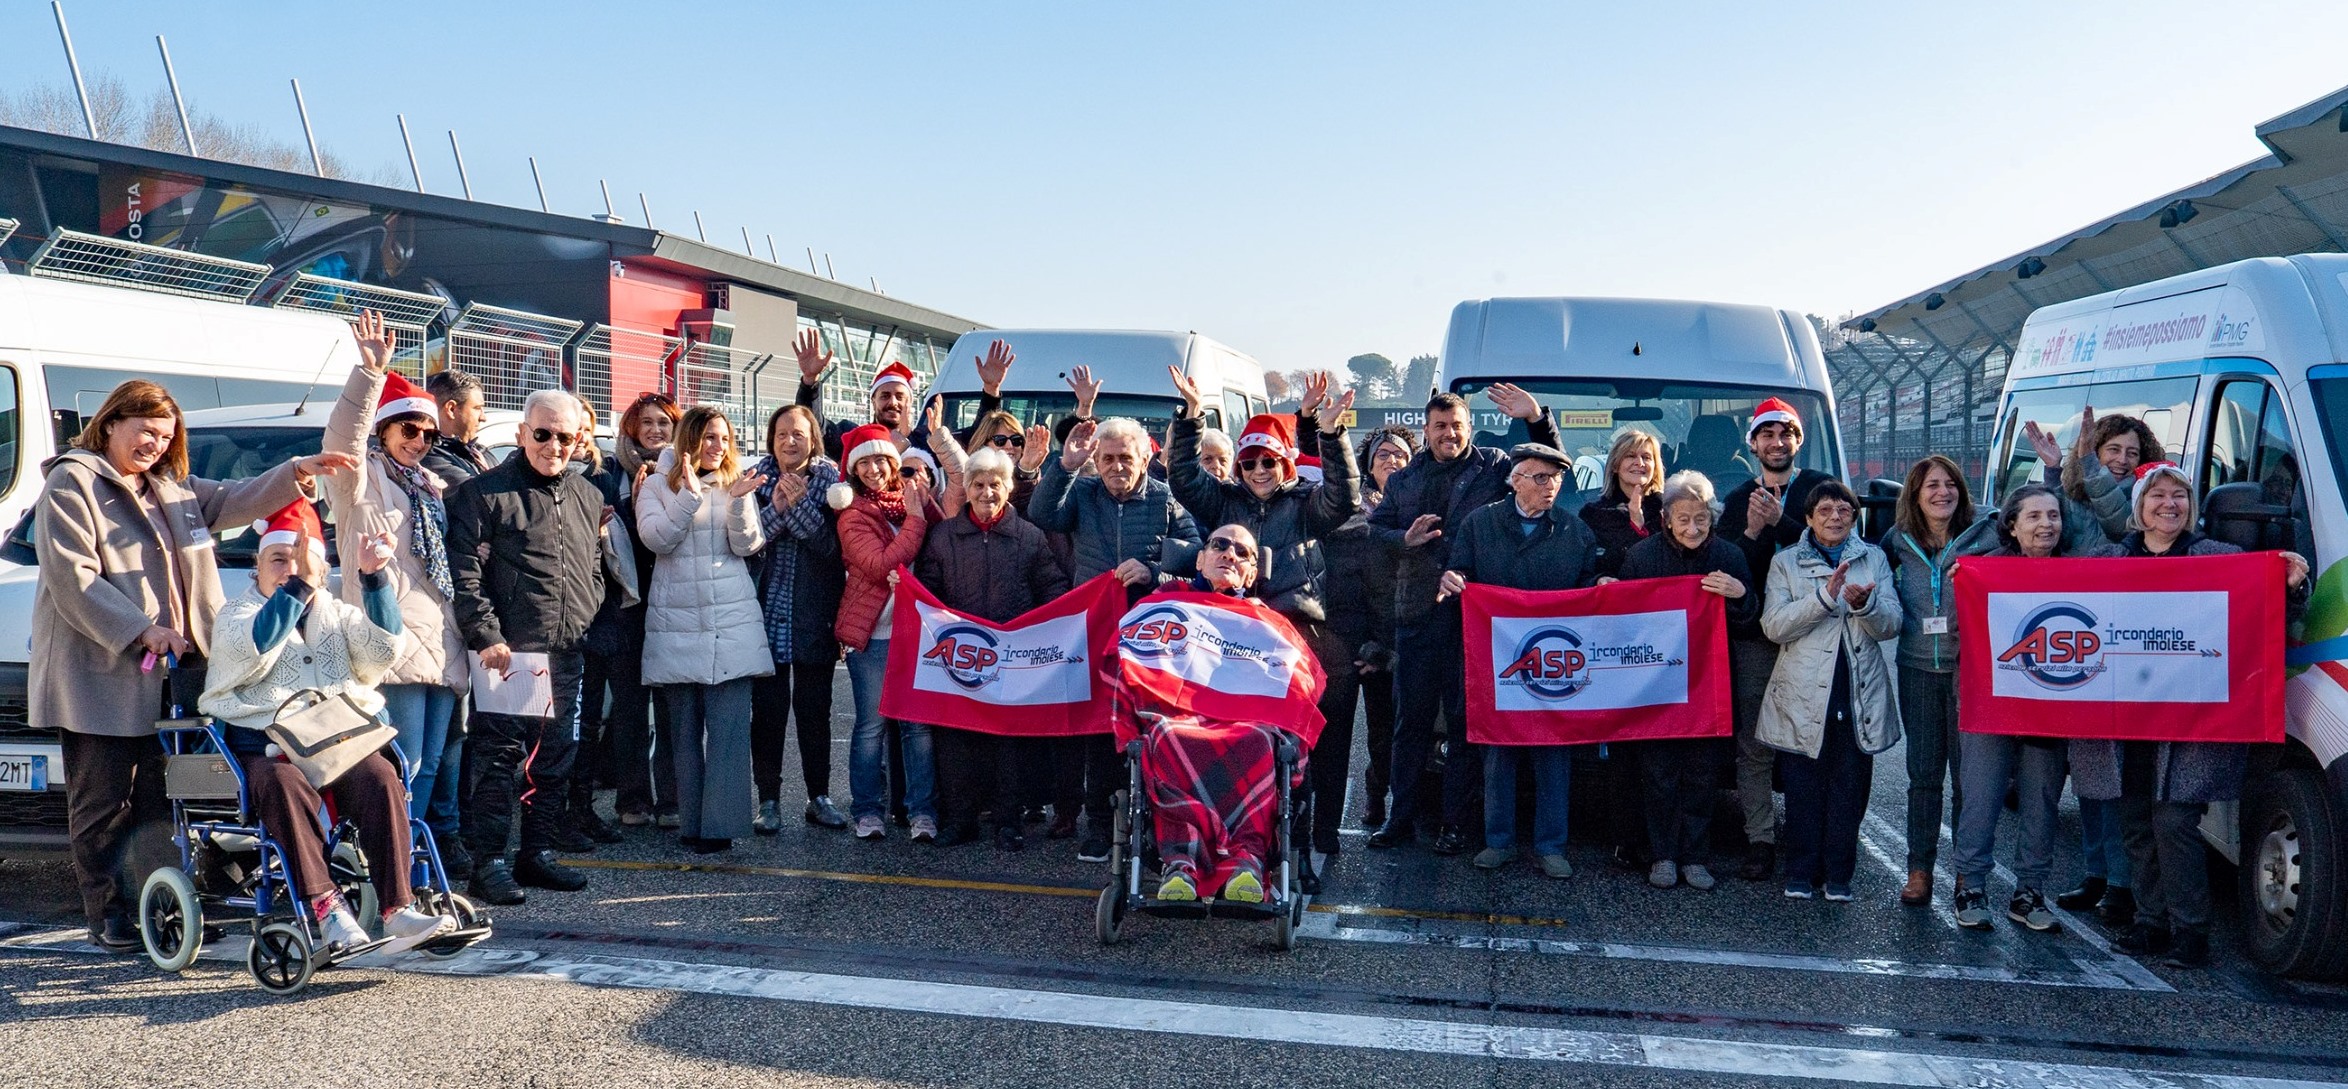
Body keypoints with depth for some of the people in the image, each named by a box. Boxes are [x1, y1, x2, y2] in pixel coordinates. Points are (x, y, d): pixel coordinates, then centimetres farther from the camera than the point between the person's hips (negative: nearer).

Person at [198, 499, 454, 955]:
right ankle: (326, 908, -37)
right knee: (286, 786, -36)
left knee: (381, 779, -30)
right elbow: (252, 651, -11)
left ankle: (397, 909, -34)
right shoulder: (236, 613, 16)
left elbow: (387, 649, 0)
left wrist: (373, 577, -10)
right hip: (266, 747, -2)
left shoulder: (341, 617, 23)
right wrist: (297, 587, -18)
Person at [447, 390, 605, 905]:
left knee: (557, 757, 11)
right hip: (508, 651, -6)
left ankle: (539, 853, 21)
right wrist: (487, 637, -15)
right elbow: (465, 574, -8)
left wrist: (586, 622, 12)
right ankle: (489, 863, 0)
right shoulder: (485, 492, -2)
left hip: (568, 655, 6)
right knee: (500, 756, -6)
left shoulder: (588, 497, 17)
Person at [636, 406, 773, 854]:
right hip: (676, 623, 0)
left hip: (731, 620, 0)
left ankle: (721, 824, -5)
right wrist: (690, 495, -19)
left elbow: (748, 545, 0)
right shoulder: (658, 485, 7)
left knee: (728, 725, -7)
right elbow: (656, 538, -8)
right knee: (684, 727, 4)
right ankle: (689, 821, 12)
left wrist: (738, 500, -16)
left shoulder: (736, 484, 10)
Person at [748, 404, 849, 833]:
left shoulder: (829, 480, 1)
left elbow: (832, 545, -10)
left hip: (814, 616, 0)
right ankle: (769, 800, 11)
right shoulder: (756, 479, 2)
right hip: (767, 611, 0)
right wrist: (775, 508, -20)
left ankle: (819, 797, 18)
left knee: (814, 710, 7)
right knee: (767, 709, 2)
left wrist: (800, 503, -20)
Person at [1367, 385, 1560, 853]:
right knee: (1410, 718, 8)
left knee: (1467, 719, 2)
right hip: (1417, 614, 3)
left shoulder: (1493, 467, 6)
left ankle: (1456, 822, 10)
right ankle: (1401, 817, 16)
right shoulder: (1403, 480, 16)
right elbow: (1375, 529, 13)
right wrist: (1406, 538, -7)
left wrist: (1538, 419, -10)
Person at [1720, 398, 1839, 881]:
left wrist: (1780, 523, -16)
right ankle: (1760, 840, 5)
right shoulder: (1737, 499, 14)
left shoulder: (1822, 488, 6)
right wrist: (1752, 532, -10)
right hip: (1754, 636, 2)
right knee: (1753, 745, 1)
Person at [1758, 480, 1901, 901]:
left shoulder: (1874, 559, 11)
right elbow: (1774, 626, -8)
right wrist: (1824, 597, -20)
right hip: (1803, 696, -1)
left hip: (1859, 696, 2)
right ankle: (1800, 874, 15)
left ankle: (1838, 875, 17)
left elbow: (1891, 624, 2)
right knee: (1803, 791, 2)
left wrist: (1865, 604, -20)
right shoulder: (1785, 562, 5)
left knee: (1849, 791, 5)